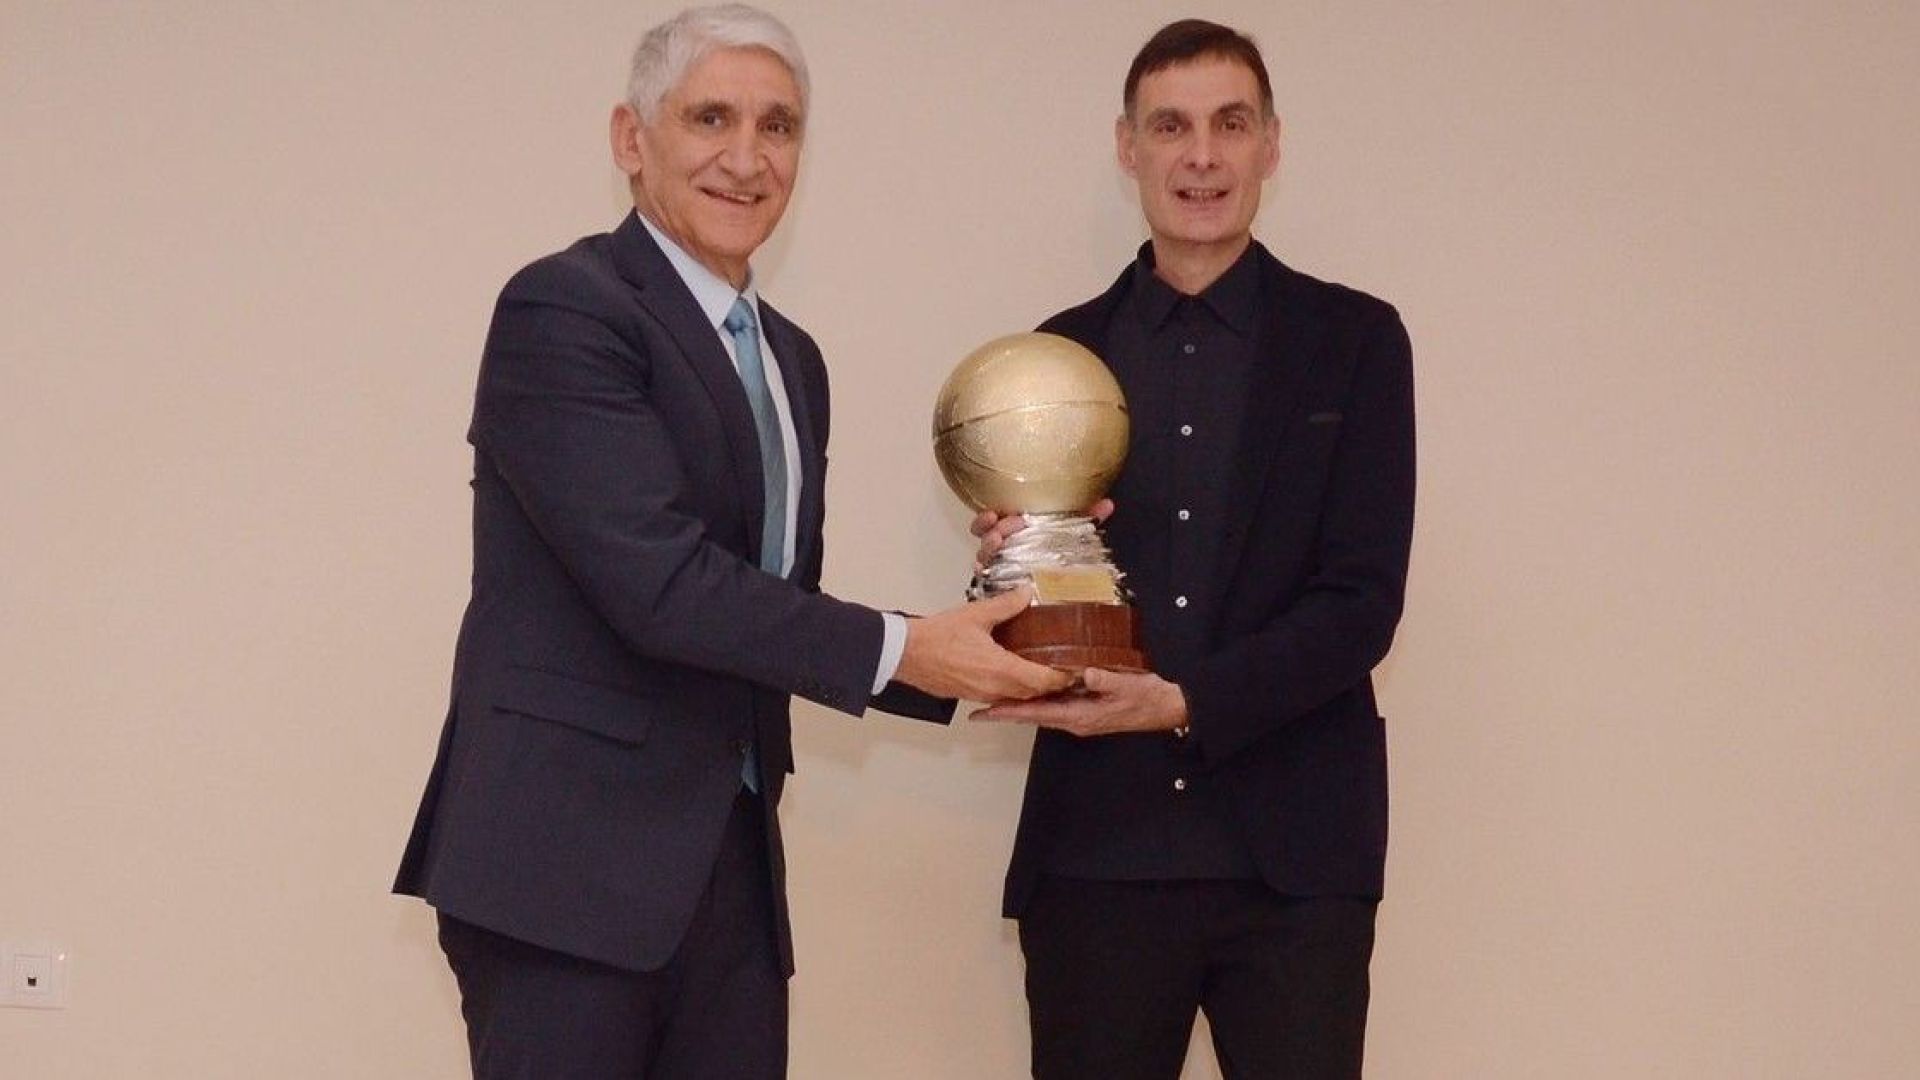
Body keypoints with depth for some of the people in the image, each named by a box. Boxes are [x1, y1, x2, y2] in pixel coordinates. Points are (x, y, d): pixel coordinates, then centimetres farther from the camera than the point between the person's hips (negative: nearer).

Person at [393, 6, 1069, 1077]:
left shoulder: (792, 358, 16)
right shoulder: (564, 308, -10)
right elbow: (657, 578, -19)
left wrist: (965, 650, 2)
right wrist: (898, 649, -14)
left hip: (730, 867, 8)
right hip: (568, 860, -7)